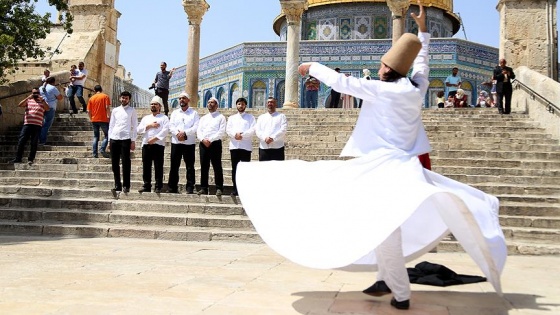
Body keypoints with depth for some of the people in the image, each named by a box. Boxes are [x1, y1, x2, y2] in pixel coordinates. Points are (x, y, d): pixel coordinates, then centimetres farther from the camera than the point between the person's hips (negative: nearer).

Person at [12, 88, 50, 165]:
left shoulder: (43, 102, 13)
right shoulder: (28, 101, 16)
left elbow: (48, 109, -6)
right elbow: (20, 105, -2)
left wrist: (42, 100, -15)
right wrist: (28, 98, -12)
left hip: (37, 126, -1)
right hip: (27, 124, 1)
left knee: (34, 143, -2)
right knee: (21, 141, -6)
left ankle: (30, 159, 2)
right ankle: (18, 158, -3)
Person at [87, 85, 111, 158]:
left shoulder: (91, 98, 7)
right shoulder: (105, 96, -1)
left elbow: (88, 111, 4)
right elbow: (107, 108, -12)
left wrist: (91, 118, 17)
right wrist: (109, 116, -2)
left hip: (94, 120, 3)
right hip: (103, 119, -3)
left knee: (96, 136, 11)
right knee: (106, 135, 7)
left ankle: (94, 153, 4)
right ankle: (103, 150, -12)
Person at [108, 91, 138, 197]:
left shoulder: (132, 111, 7)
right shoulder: (115, 110, 16)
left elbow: (134, 126, 2)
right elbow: (111, 125, 16)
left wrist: (133, 141, -5)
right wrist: (109, 140, 9)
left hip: (126, 139, -4)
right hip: (114, 139, 4)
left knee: (126, 163, -4)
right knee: (114, 164, 3)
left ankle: (126, 185, 4)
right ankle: (117, 186, 8)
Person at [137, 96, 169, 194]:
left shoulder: (164, 118, 8)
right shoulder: (146, 118, 21)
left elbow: (165, 130, -7)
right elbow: (139, 130, 10)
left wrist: (154, 139, -16)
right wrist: (149, 126, -4)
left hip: (158, 144, -4)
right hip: (146, 144, 4)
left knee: (158, 167, -4)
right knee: (146, 166, 4)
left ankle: (158, 187, -1)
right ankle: (146, 186, 9)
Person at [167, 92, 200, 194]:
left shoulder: (194, 113, 8)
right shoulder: (175, 113, 16)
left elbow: (196, 127, -5)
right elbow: (171, 126, 5)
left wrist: (185, 133, -17)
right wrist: (177, 133, -14)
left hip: (189, 143, -2)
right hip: (176, 142, 3)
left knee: (190, 166, -2)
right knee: (174, 166, 3)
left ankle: (190, 188, 0)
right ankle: (172, 188, 8)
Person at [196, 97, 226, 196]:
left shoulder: (221, 117, 5)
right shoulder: (203, 118, 20)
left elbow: (222, 131, -6)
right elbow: (199, 131, 10)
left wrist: (210, 140, -14)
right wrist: (203, 139, -10)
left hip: (215, 143, -5)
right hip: (203, 144, 5)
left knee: (217, 167, -5)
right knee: (204, 167, 5)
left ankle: (219, 188, -4)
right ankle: (203, 188, 9)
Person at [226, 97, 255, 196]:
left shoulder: (250, 117, 11)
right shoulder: (231, 118, 19)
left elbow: (253, 130, -3)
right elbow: (228, 130, 5)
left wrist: (242, 134, -16)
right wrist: (235, 134, -15)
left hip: (246, 146, -3)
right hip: (234, 146, 3)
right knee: (234, 168, 3)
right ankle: (235, 189, 7)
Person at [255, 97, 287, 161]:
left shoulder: (281, 116, 10)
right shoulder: (261, 117, 18)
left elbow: (283, 129, -4)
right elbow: (257, 130, 5)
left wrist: (273, 138, -17)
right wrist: (265, 138, -14)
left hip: (277, 148, -2)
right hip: (263, 148, 2)